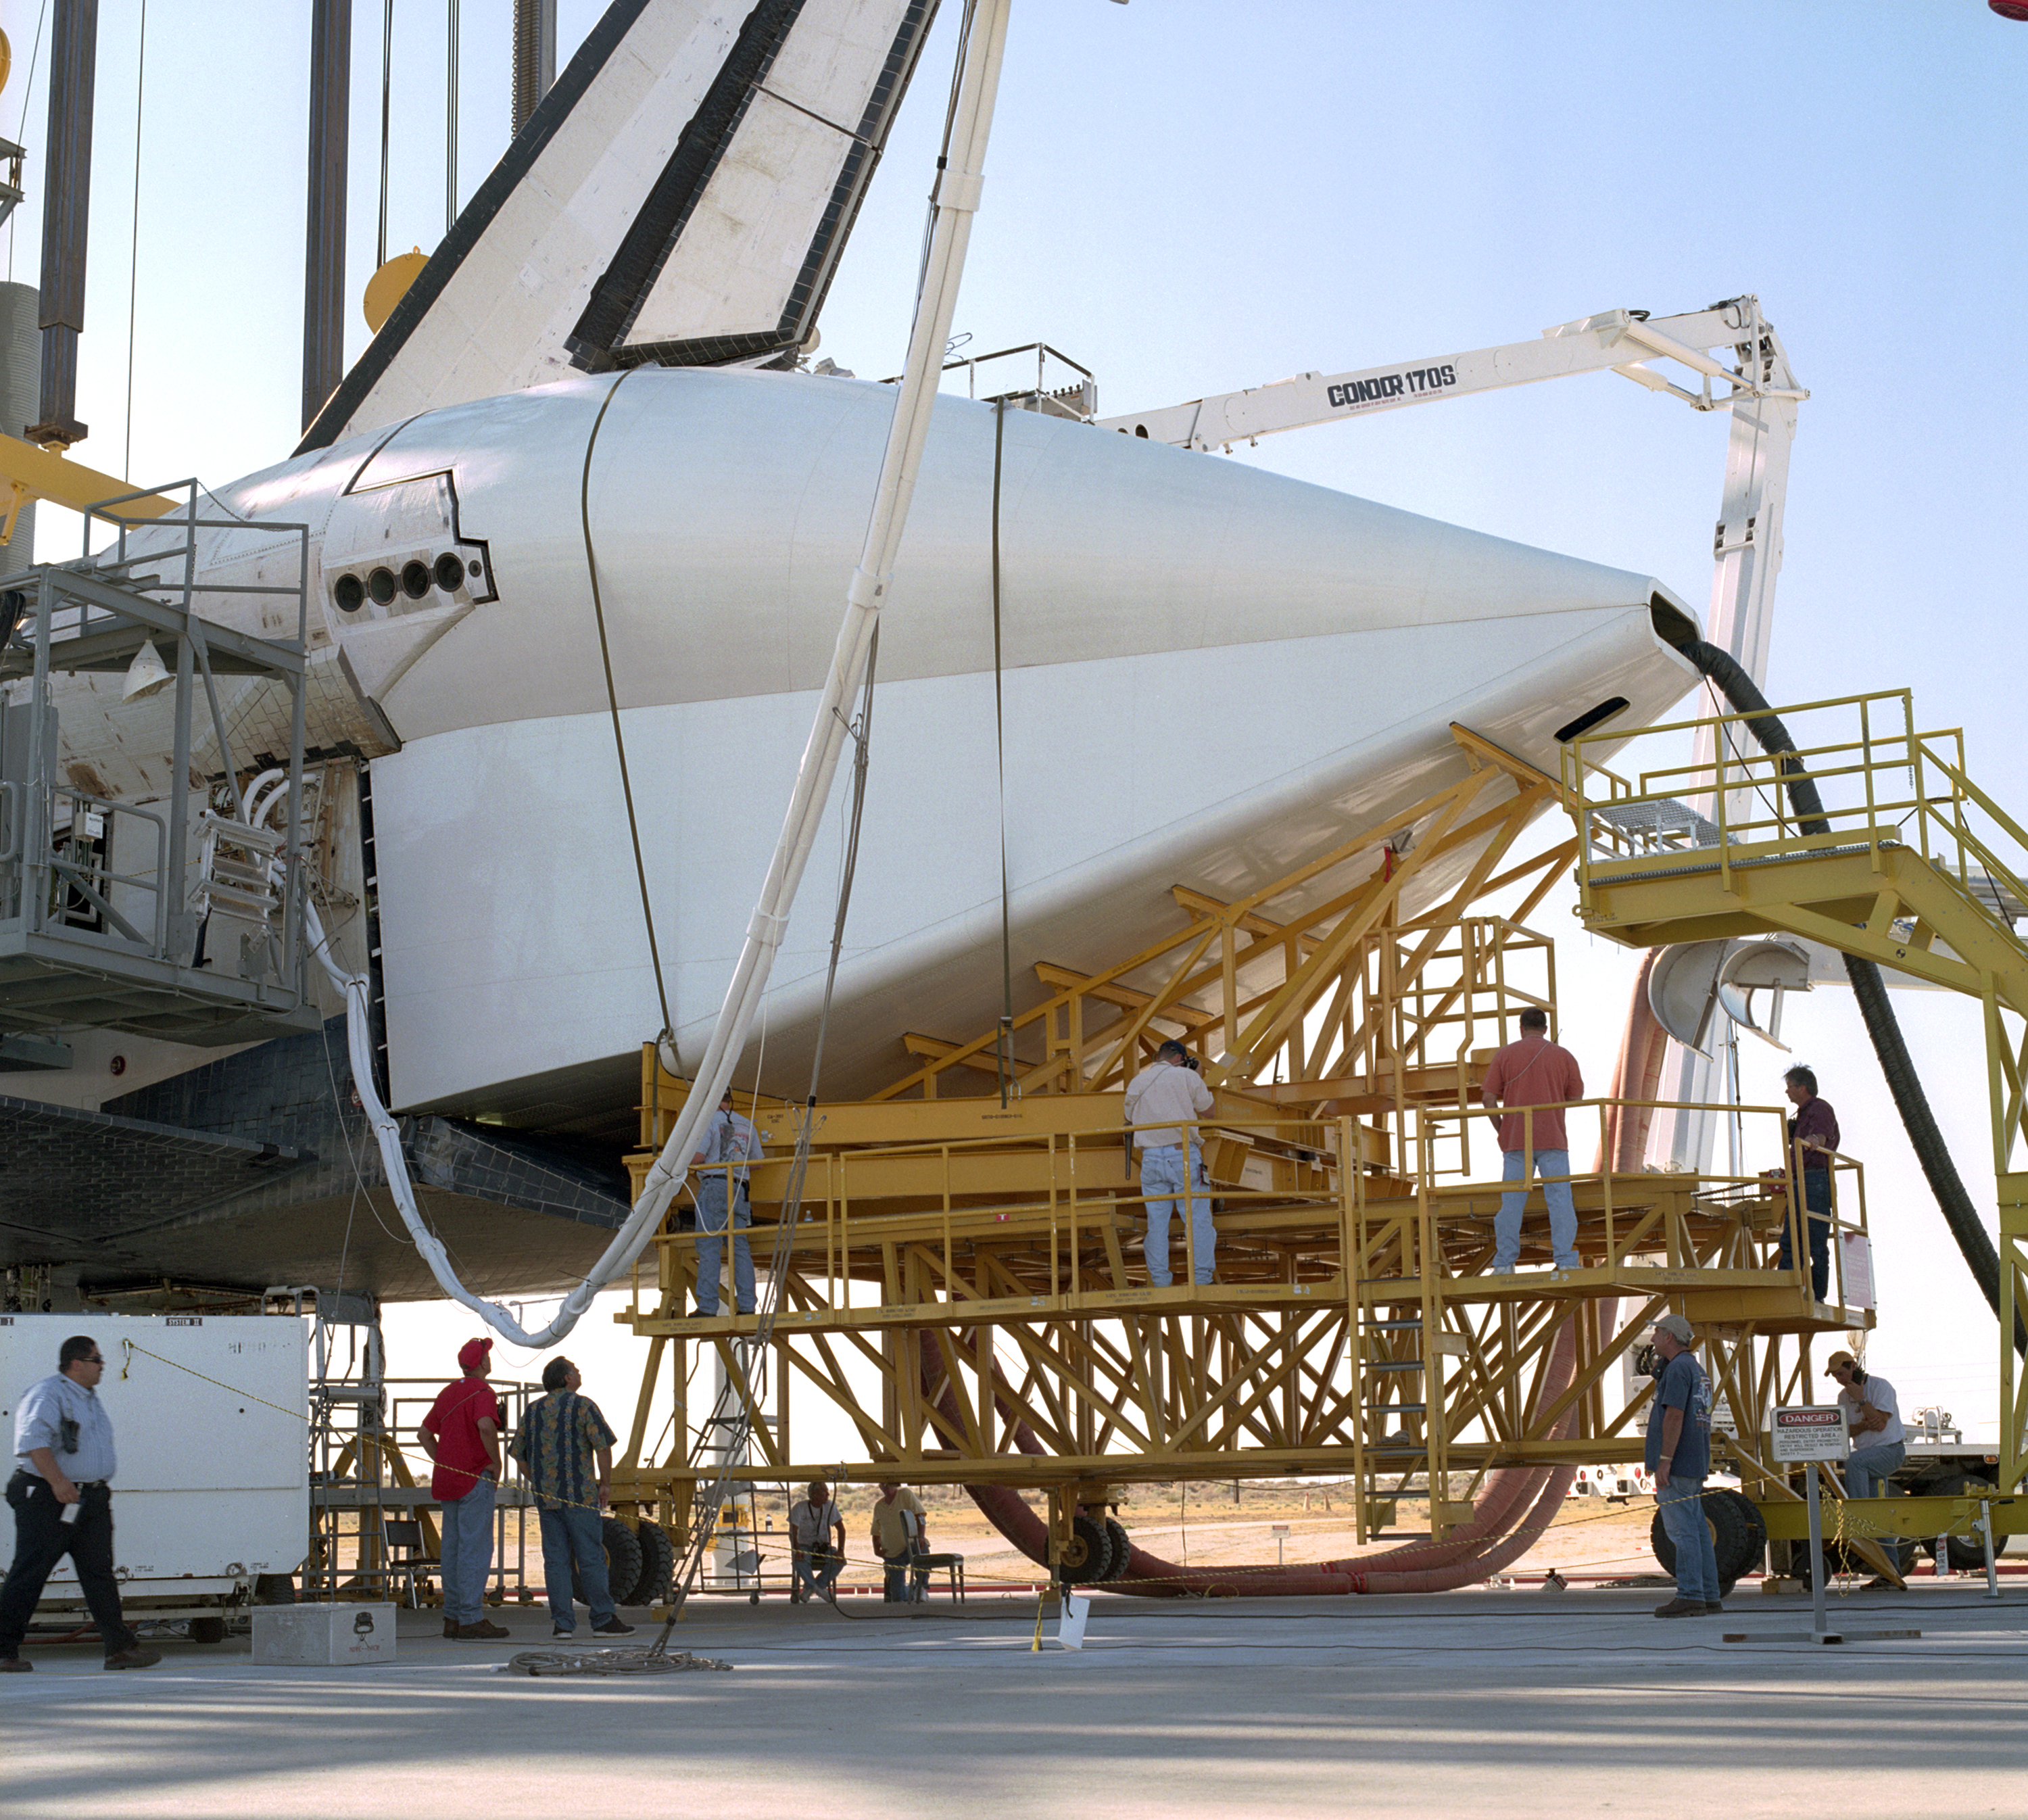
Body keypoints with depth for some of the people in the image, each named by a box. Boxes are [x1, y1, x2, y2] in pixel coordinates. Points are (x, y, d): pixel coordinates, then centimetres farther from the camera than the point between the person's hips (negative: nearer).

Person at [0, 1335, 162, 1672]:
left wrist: (103, 1492, 24)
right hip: (48, 1501, -8)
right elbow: (33, 1440, -24)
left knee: (99, 1573, 4)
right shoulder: (47, 1394, -11)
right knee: (29, 1574, -3)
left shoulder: (90, 1398, 19)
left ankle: (120, 1647, 3)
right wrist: (58, 1482, -32)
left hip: (92, 1500, 8)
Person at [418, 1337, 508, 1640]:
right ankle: (471, 1620, -10)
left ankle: (453, 1617, 14)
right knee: (476, 1547, -7)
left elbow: (425, 1433, 21)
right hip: (475, 1478, -8)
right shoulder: (482, 1392, -10)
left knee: (454, 1547, 11)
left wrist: (443, 1464, 16)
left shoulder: (448, 1392, 16)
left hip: (448, 1477, 8)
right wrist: (496, 1463, -16)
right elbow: (486, 1426, -29)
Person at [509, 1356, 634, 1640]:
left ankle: (563, 1623, 2)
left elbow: (518, 1452, 15)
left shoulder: (534, 1410, 12)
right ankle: (604, 1619, 1)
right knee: (591, 1558, -1)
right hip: (580, 1496, -5)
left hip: (545, 1497, 5)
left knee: (555, 1559, 5)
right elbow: (603, 1446, -12)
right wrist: (605, 1483, -2)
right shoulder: (582, 1406, -4)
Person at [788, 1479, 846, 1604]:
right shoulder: (800, 1507, -10)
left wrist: (841, 1550, -18)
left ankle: (809, 1589, -16)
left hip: (824, 1547, 3)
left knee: (840, 1560, -26)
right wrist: (796, 1550, -34)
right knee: (799, 1560, -37)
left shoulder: (830, 1506, -1)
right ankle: (819, 1589, -17)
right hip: (805, 1545, -3)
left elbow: (841, 1529, -2)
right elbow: (793, 1532, -15)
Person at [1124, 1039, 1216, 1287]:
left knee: (1157, 1222, 7)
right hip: (1183, 1155, -4)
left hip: (1151, 1157, 4)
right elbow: (1206, 1109, 8)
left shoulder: (1136, 1083, 12)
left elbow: (1130, 1118, 22)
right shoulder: (1186, 1076, 0)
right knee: (1197, 1219, 0)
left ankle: (1160, 1283, 6)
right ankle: (1202, 1280, -3)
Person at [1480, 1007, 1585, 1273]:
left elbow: (1488, 1097, 1)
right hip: (1553, 1139, -1)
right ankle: (1566, 1260, -7)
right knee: (1560, 1200, -1)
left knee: (1511, 1202, 3)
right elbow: (1576, 1098, 9)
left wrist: (1499, 1128, 15)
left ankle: (1504, 1263, 1)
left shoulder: (1505, 1054, 5)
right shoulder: (1563, 1056, 6)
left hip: (1515, 1141, 1)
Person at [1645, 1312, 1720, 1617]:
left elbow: (1675, 1415, -20)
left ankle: (1690, 1596, -13)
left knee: (1682, 1530, -11)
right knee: (1697, 1529, 10)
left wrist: (1664, 1461, -22)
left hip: (1677, 1465, -10)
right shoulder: (1698, 1369, 19)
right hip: (1695, 1466, 10)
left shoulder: (1678, 1368, -12)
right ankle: (1709, 1597, 10)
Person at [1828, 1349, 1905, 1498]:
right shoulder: (1844, 1396, 8)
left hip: (1891, 1449, -7)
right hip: (1867, 1454, 7)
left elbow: (1881, 1423, -22)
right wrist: (1863, 1426, -18)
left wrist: (1860, 1399, -22)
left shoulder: (1881, 1386, -12)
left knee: (1853, 1462, -32)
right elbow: (1844, 1430, 2)